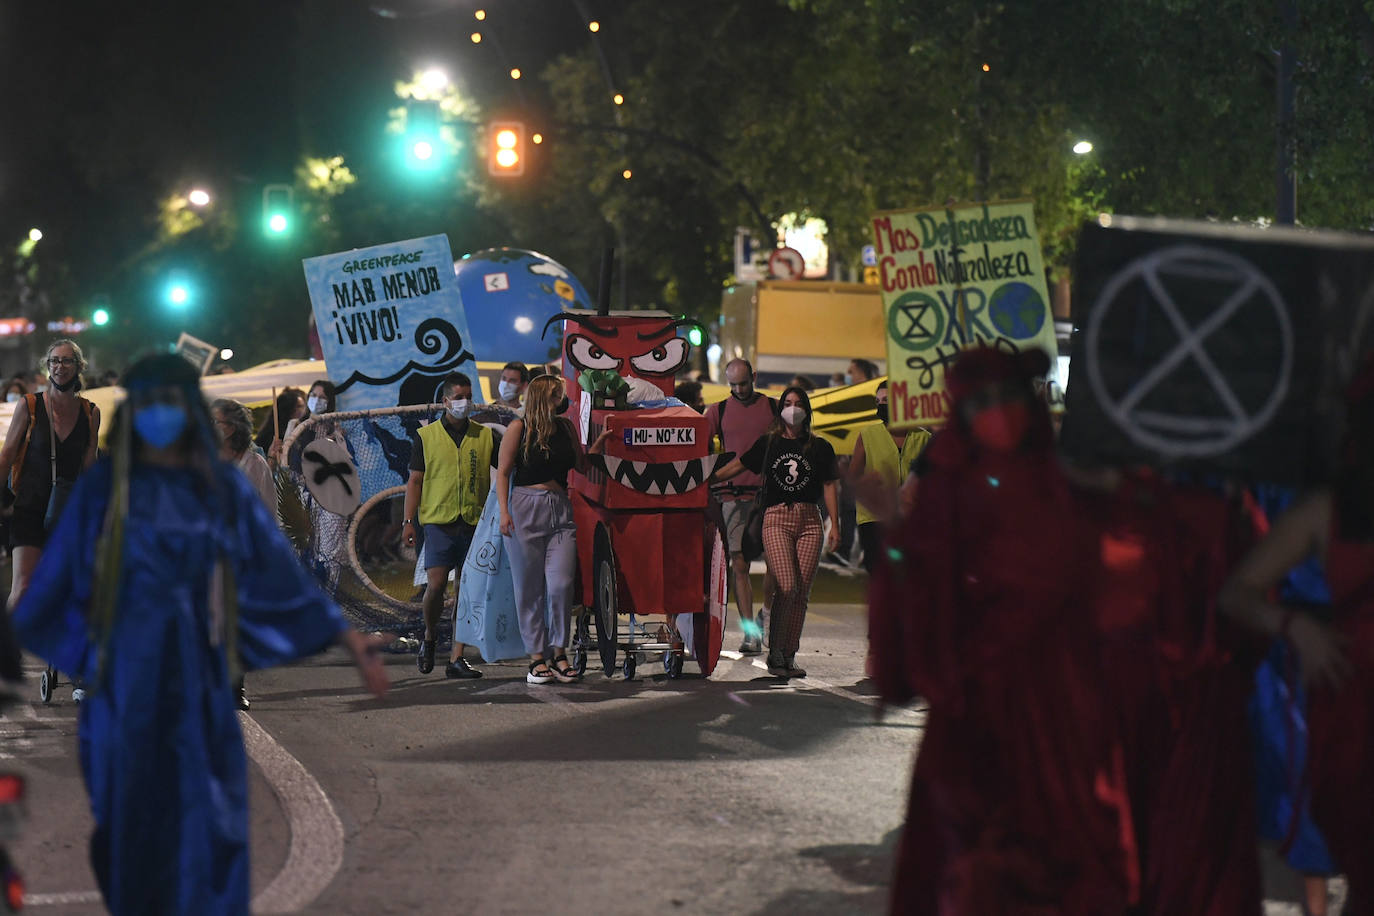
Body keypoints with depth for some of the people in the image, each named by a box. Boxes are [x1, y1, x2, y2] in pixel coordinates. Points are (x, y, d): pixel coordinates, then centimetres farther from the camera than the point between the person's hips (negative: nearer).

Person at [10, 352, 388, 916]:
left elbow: (281, 578, 7)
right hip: (127, 674, -1)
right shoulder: (103, 490, 3)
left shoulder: (222, 490, 7)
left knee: (207, 819, -4)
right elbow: (56, 582, 5)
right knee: (132, 820, 0)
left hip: (198, 676, 1)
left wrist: (349, 640, 1)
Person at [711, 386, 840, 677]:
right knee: (787, 586, -18)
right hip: (777, 519, -2)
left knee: (801, 591, -2)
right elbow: (737, 466, 15)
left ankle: (789, 656, 5)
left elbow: (828, 486, 12)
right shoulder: (768, 444, 10)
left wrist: (834, 525, 6)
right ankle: (775, 651, -8)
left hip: (809, 521, 2)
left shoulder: (819, 447, 11)